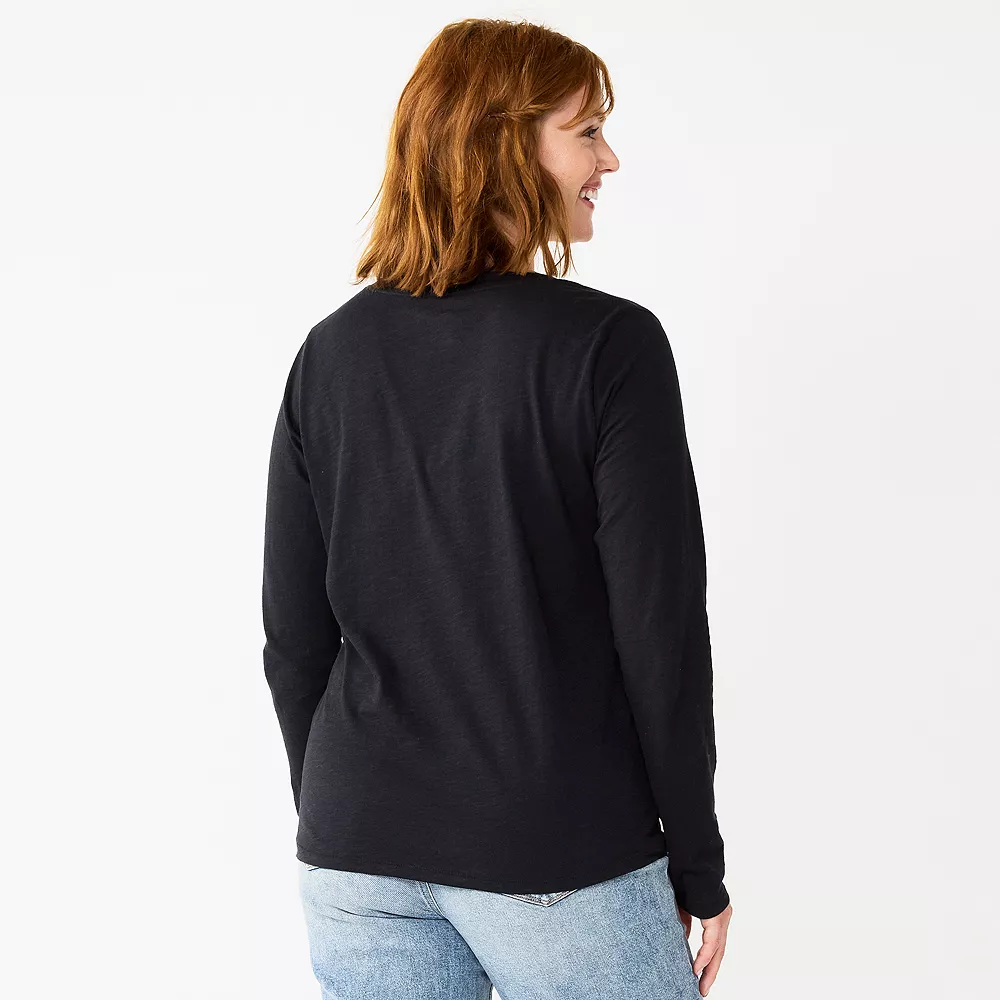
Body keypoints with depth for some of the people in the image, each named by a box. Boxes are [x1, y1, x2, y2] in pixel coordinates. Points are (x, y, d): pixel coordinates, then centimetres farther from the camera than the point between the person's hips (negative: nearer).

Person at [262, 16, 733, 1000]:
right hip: (561, 865, -4)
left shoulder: (332, 353, 0)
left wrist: (331, 817, 15)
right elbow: (661, 627, -13)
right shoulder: (608, 346, -13)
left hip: (361, 860, 4)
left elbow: (296, 634, 3)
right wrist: (698, 863, -2)